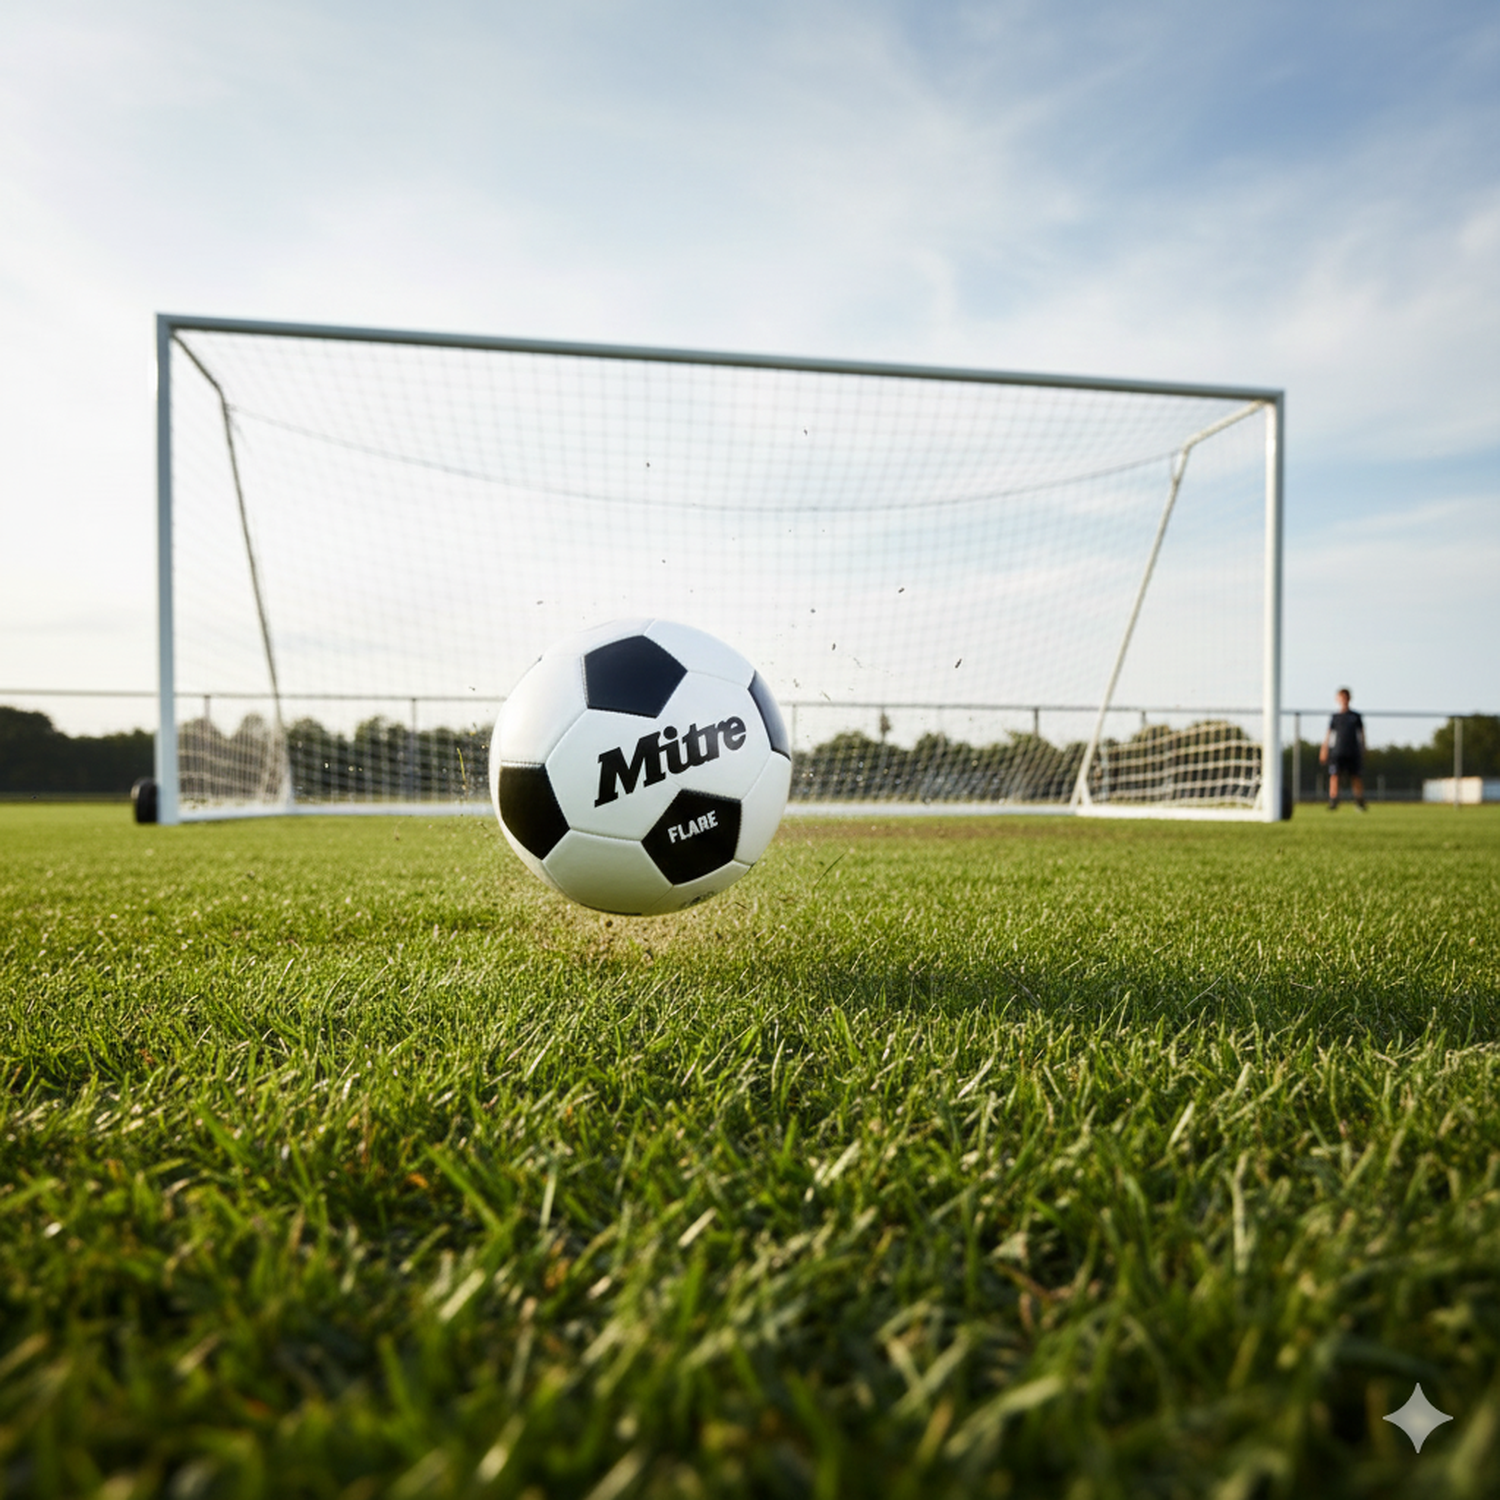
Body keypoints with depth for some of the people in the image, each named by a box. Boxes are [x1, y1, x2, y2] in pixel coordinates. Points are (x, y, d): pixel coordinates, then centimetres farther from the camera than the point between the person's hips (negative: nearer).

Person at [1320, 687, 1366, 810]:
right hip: (1337, 752, -1)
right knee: (1334, 776, -12)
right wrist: (1324, 750, 3)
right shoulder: (1335, 717, 8)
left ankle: (1360, 802, 20)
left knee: (1357, 777, 3)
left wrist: (1362, 751, 9)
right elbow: (1328, 734, 9)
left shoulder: (1355, 716, 8)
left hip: (1353, 752, 1)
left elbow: (1361, 734, 13)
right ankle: (1333, 803, -13)